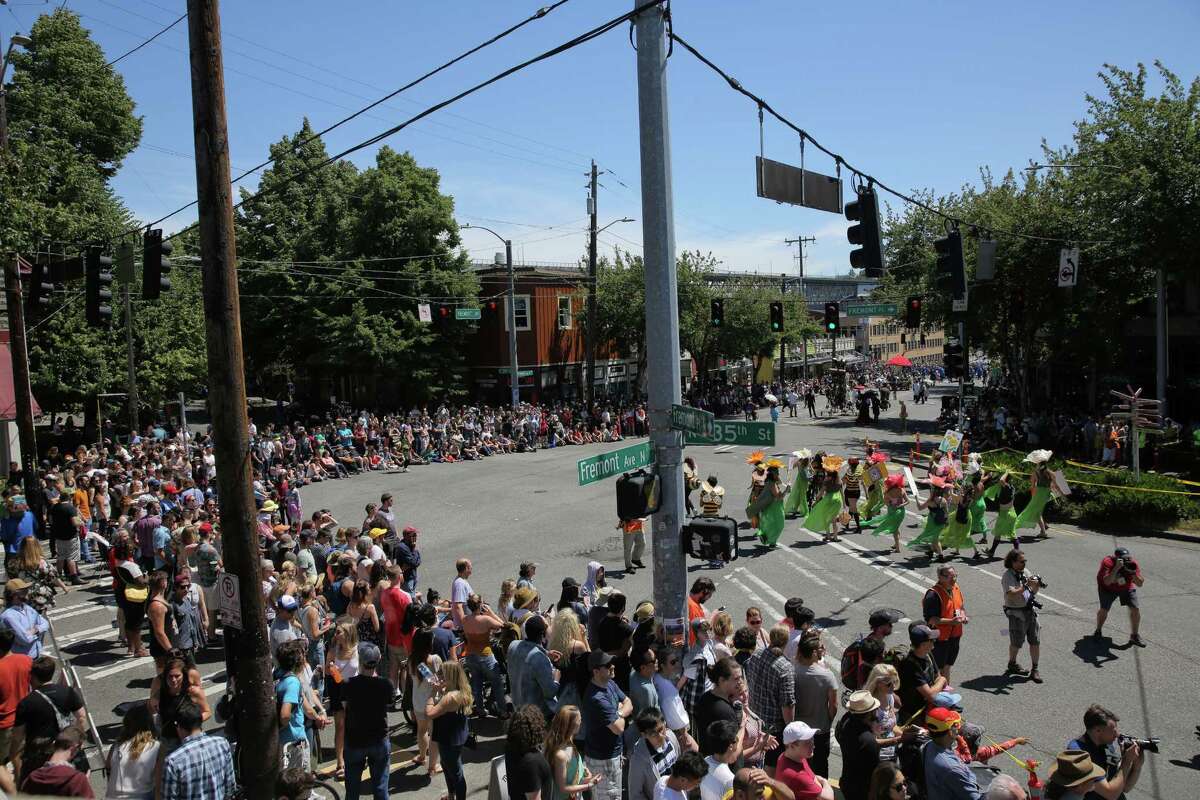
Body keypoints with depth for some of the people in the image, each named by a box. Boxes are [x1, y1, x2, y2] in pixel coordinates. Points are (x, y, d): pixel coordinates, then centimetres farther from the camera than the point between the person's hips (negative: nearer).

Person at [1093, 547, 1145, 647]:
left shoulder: (1133, 564, -25)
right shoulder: (1107, 562, -33)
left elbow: (1140, 584, -25)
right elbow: (1107, 582, -45)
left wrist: (1133, 572, -42)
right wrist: (1117, 568, -51)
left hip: (1127, 587, 3)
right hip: (1108, 587, -3)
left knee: (1135, 609, -7)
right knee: (1104, 609, -10)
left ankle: (1134, 636, 12)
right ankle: (1098, 631, 17)